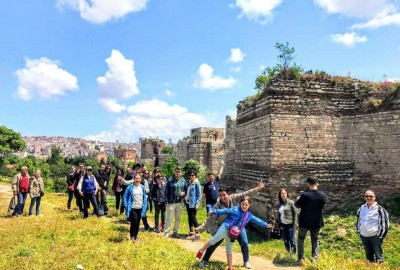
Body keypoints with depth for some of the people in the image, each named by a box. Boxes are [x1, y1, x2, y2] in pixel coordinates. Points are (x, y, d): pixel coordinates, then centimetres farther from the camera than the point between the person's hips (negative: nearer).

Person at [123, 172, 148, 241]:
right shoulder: (130, 187, -7)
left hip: (140, 208, 4)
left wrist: (144, 207, 4)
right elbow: (125, 197, 0)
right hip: (132, 208, -4)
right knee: (134, 223, -8)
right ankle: (132, 236, 14)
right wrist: (126, 206, -6)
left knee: (138, 223, 10)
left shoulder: (142, 187, 4)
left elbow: (145, 197, 10)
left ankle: (136, 236, 26)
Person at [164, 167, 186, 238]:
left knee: (178, 218, 12)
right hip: (171, 202, -4)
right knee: (169, 218, -3)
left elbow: (185, 189, 15)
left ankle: (175, 232, 24)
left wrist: (184, 193, -7)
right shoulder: (170, 181, -5)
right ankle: (166, 232, 6)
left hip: (180, 202, 4)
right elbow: (166, 191, -4)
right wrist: (167, 201, -8)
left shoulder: (183, 181, 6)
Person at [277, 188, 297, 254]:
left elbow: (295, 213, -8)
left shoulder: (291, 202, -7)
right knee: (285, 240, 12)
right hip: (283, 225, 5)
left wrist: (295, 224, -12)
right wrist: (279, 224, 11)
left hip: (290, 224, -5)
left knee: (292, 240, 0)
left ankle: (294, 253, 16)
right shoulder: (279, 204, 7)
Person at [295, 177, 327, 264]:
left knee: (301, 239, 18)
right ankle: (315, 258, 18)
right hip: (317, 223, 3)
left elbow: (297, 205, -8)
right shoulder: (323, 195, -11)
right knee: (315, 240, 23)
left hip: (304, 222, -3)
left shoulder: (304, 195, -23)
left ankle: (300, 258, 15)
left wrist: (300, 198, 12)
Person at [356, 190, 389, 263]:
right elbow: (358, 220, 18)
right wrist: (359, 231, 14)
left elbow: (385, 221, -7)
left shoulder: (379, 209, -9)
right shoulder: (361, 208, 6)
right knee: (369, 255, 17)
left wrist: (381, 234, -9)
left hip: (375, 236, -5)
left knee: (378, 255, -1)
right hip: (364, 236, 5)